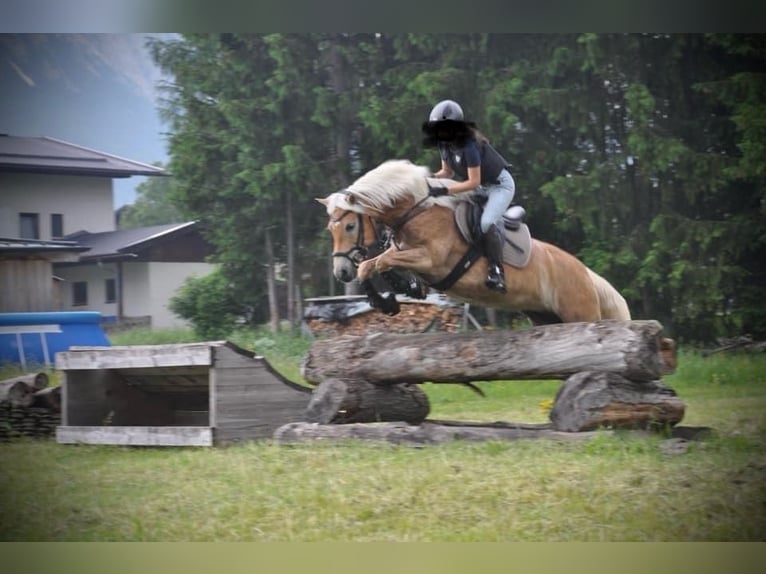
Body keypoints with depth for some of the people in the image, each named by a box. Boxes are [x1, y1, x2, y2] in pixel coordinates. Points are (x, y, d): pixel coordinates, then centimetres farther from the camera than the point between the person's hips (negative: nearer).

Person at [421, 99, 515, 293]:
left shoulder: (469, 145, -32)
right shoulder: (444, 144, -7)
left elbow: (473, 182, -32)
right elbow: (447, 171, 7)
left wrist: (445, 190, -37)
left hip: (499, 185, -10)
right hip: (480, 188, 10)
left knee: (487, 223, -27)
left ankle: (497, 271, -22)